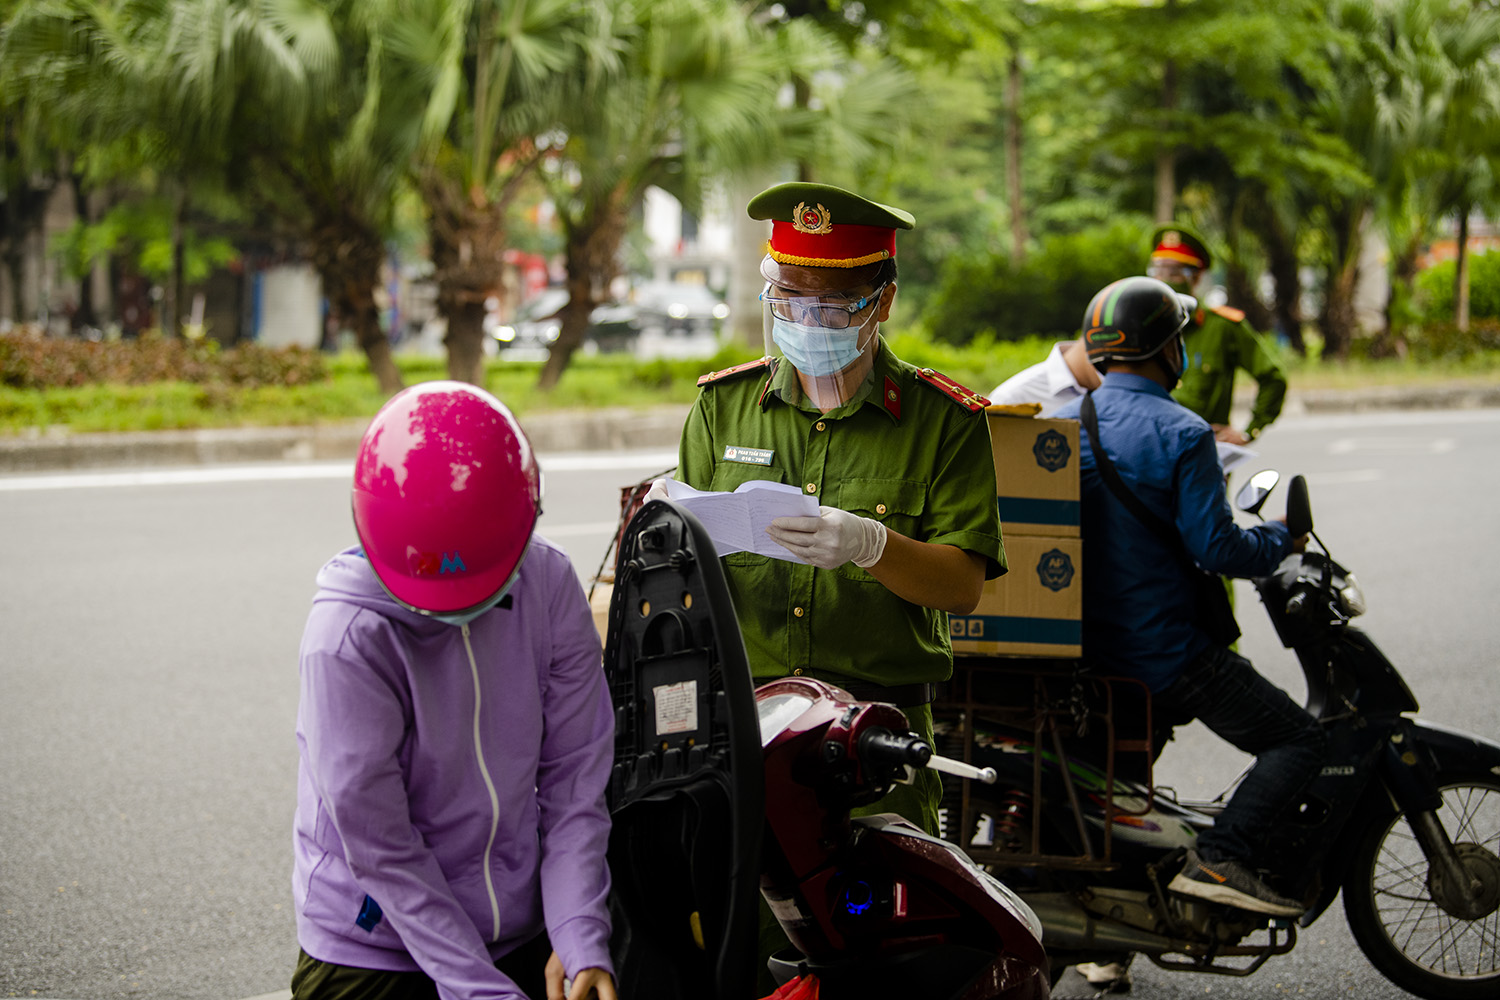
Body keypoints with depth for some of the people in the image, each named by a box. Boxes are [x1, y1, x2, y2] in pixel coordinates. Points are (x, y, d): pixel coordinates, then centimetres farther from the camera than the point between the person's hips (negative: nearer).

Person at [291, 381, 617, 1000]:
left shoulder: (549, 585, -8)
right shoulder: (347, 641, -21)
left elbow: (574, 782, -5)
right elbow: (382, 854, -18)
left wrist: (581, 942, -14)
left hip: (521, 941, 4)